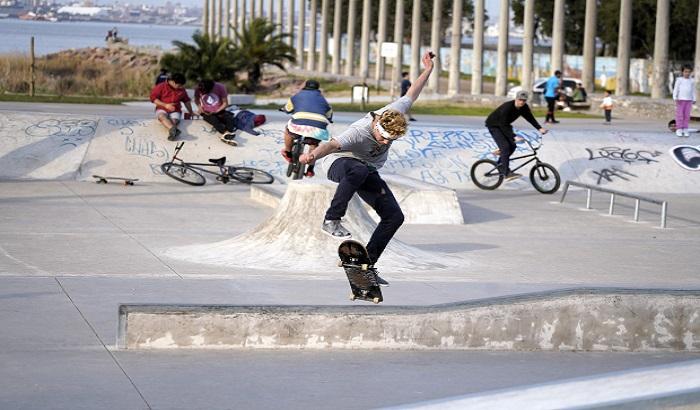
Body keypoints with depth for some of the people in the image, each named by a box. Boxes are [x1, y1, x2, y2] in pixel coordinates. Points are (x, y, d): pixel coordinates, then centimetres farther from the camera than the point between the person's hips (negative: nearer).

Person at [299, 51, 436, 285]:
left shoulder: (395, 112, -19)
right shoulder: (358, 132, -36)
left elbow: (411, 95, 1)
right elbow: (333, 145, -53)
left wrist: (428, 70, 11)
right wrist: (313, 154, -74)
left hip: (368, 171, 7)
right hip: (340, 162, -7)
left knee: (394, 216, -8)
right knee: (358, 170, -46)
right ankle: (331, 220, -35)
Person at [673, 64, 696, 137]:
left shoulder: (692, 81, 9)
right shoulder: (679, 80, -1)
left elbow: (693, 91, 15)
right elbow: (676, 89, -2)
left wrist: (694, 99, 12)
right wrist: (675, 98, -12)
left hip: (689, 100, 3)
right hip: (680, 99, -3)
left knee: (687, 115, 2)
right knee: (680, 114, -5)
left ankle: (685, 129, 6)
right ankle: (679, 129, -3)